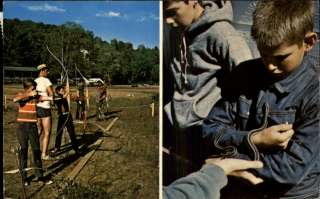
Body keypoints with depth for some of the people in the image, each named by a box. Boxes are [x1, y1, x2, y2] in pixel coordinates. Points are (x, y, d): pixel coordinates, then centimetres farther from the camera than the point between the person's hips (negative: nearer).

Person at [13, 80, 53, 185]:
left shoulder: (35, 96, 5)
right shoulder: (21, 95, -5)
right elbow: (15, 99, -26)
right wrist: (28, 94, -26)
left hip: (33, 126, 3)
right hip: (22, 126, -3)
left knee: (36, 150, 5)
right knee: (23, 151, 5)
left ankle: (40, 176, 12)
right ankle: (24, 177, 17)